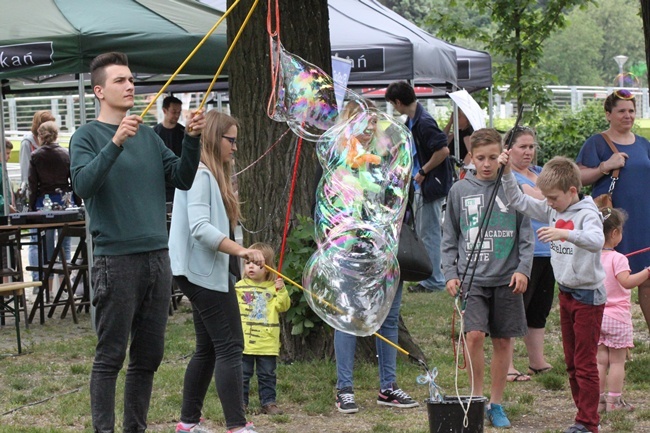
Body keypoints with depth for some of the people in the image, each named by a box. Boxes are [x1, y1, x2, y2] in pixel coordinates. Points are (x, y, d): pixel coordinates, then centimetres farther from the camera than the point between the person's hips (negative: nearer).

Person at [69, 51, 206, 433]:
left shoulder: (149, 135, 14)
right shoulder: (88, 136, -2)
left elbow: (182, 179, 10)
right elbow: (84, 185, -18)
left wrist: (193, 140, -6)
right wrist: (116, 143, -28)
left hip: (157, 255, 6)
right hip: (117, 258, -6)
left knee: (149, 355, 10)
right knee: (110, 357, -3)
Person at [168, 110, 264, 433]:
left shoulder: (212, 174, 18)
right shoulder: (200, 175, -15)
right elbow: (199, 228, -25)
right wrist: (242, 251, -30)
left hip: (209, 272, 11)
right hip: (204, 271, -11)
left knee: (208, 348, 12)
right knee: (229, 346, -12)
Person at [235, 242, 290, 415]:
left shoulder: (273, 287, 6)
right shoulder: (239, 287, 4)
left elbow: (283, 306, 0)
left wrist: (281, 291, -13)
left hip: (267, 341, 1)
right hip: (245, 340, -1)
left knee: (267, 374, 7)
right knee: (243, 374, 4)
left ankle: (268, 402, 14)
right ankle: (240, 402, 11)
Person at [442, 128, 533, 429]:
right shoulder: (459, 191, 5)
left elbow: (526, 235, 6)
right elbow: (449, 238, 11)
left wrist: (523, 269, -6)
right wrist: (450, 273, 2)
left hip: (506, 279, 1)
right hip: (472, 277, -1)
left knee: (503, 340, 5)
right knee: (474, 335, -15)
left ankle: (496, 404, 17)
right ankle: (476, 398, 1)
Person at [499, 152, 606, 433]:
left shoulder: (587, 214, -17)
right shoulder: (552, 210, 4)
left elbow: (596, 241, -36)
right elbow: (518, 202, 10)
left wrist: (565, 233, -49)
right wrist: (507, 173, -3)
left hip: (588, 295, -8)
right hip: (566, 292, 8)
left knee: (585, 363, -5)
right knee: (572, 362, 12)